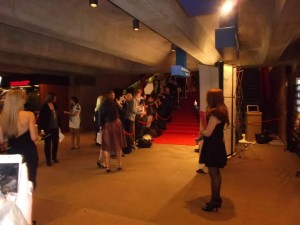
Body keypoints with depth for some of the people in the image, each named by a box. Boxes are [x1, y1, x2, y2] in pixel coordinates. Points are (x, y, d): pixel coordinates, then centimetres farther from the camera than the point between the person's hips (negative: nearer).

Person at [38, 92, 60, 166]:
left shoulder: (55, 105, 5)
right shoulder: (44, 107, -12)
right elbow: (41, 118, -12)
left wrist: (59, 125, 10)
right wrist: (41, 129, -15)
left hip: (55, 128, 5)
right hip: (47, 129, -5)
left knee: (55, 143, 11)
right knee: (48, 144, 7)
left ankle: (54, 157, 29)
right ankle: (48, 160, 18)